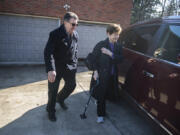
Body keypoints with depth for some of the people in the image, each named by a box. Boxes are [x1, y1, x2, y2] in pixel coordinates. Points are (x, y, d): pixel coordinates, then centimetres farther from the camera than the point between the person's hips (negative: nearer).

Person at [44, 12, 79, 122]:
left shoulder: (75, 35, 2)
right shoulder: (55, 34, -18)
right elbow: (48, 52, -24)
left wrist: (75, 63, 11)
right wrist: (50, 70, -33)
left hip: (70, 67, 6)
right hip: (56, 67, -6)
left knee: (71, 85, 17)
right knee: (53, 90, 6)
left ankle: (60, 99, 47)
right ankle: (51, 110, 31)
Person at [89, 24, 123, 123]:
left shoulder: (118, 47, 5)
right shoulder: (101, 45, -9)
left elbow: (120, 59, -6)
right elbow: (93, 58, -8)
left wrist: (110, 54, -20)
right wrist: (95, 71, -14)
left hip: (113, 76, 5)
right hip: (101, 75, -5)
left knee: (111, 95, 15)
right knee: (101, 96, 4)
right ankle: (100, 115, 23)